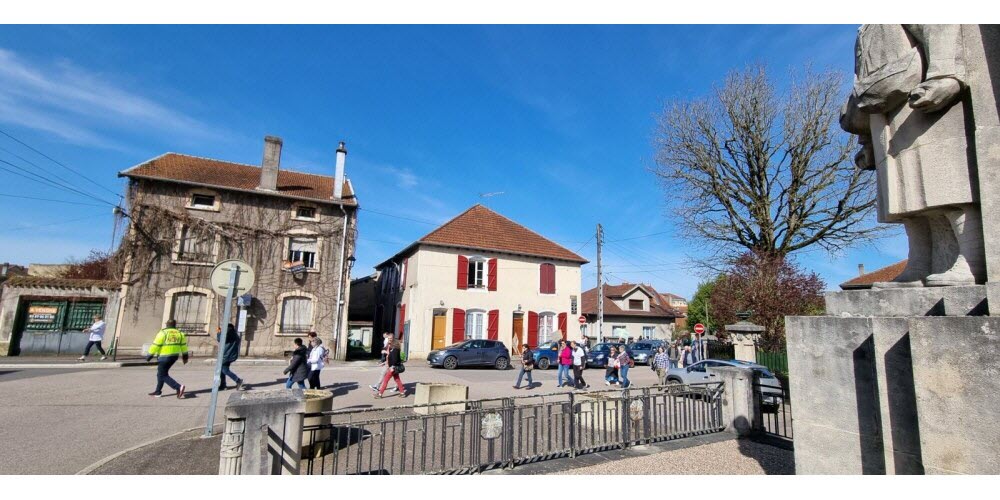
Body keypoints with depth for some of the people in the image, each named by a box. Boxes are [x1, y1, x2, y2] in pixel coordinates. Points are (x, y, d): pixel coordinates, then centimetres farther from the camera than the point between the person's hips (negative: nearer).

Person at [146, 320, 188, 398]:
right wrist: (185, 356, 19)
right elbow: (183, 345, 11)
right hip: (174, 356, 7)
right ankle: (158, 392, 27)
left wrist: (149, 355, -5)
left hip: (164, 356, -7)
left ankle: (179, 387, -19)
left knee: (163, 375, -2)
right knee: (161, 373, 22)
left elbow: (155, 345, -14)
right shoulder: (179, 333, 6)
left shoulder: (163, 333, -12)